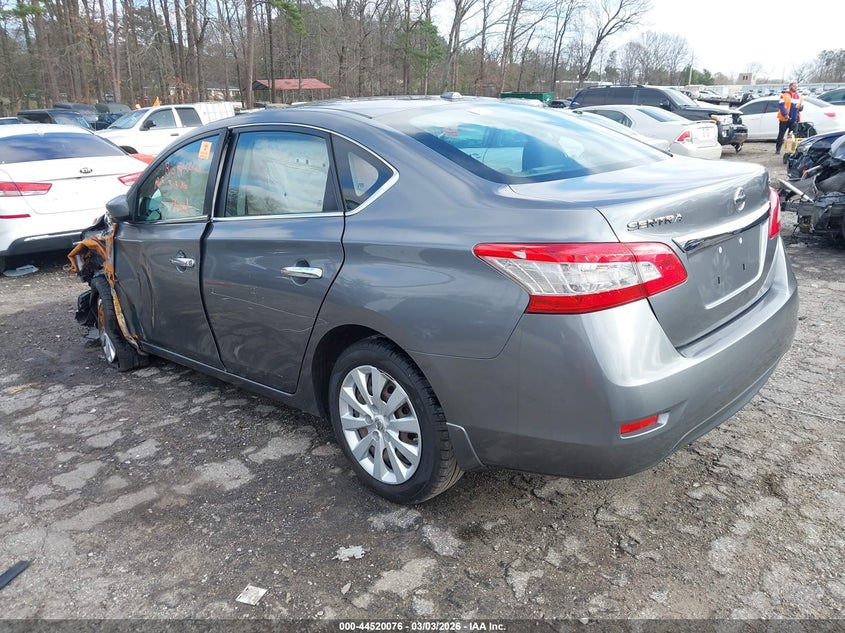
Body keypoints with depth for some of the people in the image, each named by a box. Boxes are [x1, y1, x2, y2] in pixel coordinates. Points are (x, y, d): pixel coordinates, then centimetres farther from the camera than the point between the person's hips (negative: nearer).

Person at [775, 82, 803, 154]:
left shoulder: (799, 96, 15)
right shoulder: (785, 95, -3)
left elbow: (801, 107, 18)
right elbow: (781, 105, -11)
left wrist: (800, 106, -7)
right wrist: (785, 114, -19)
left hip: (794, 119, 5)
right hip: (784, 119, -5)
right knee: (781, 134, 0)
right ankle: (777, 149, 5)